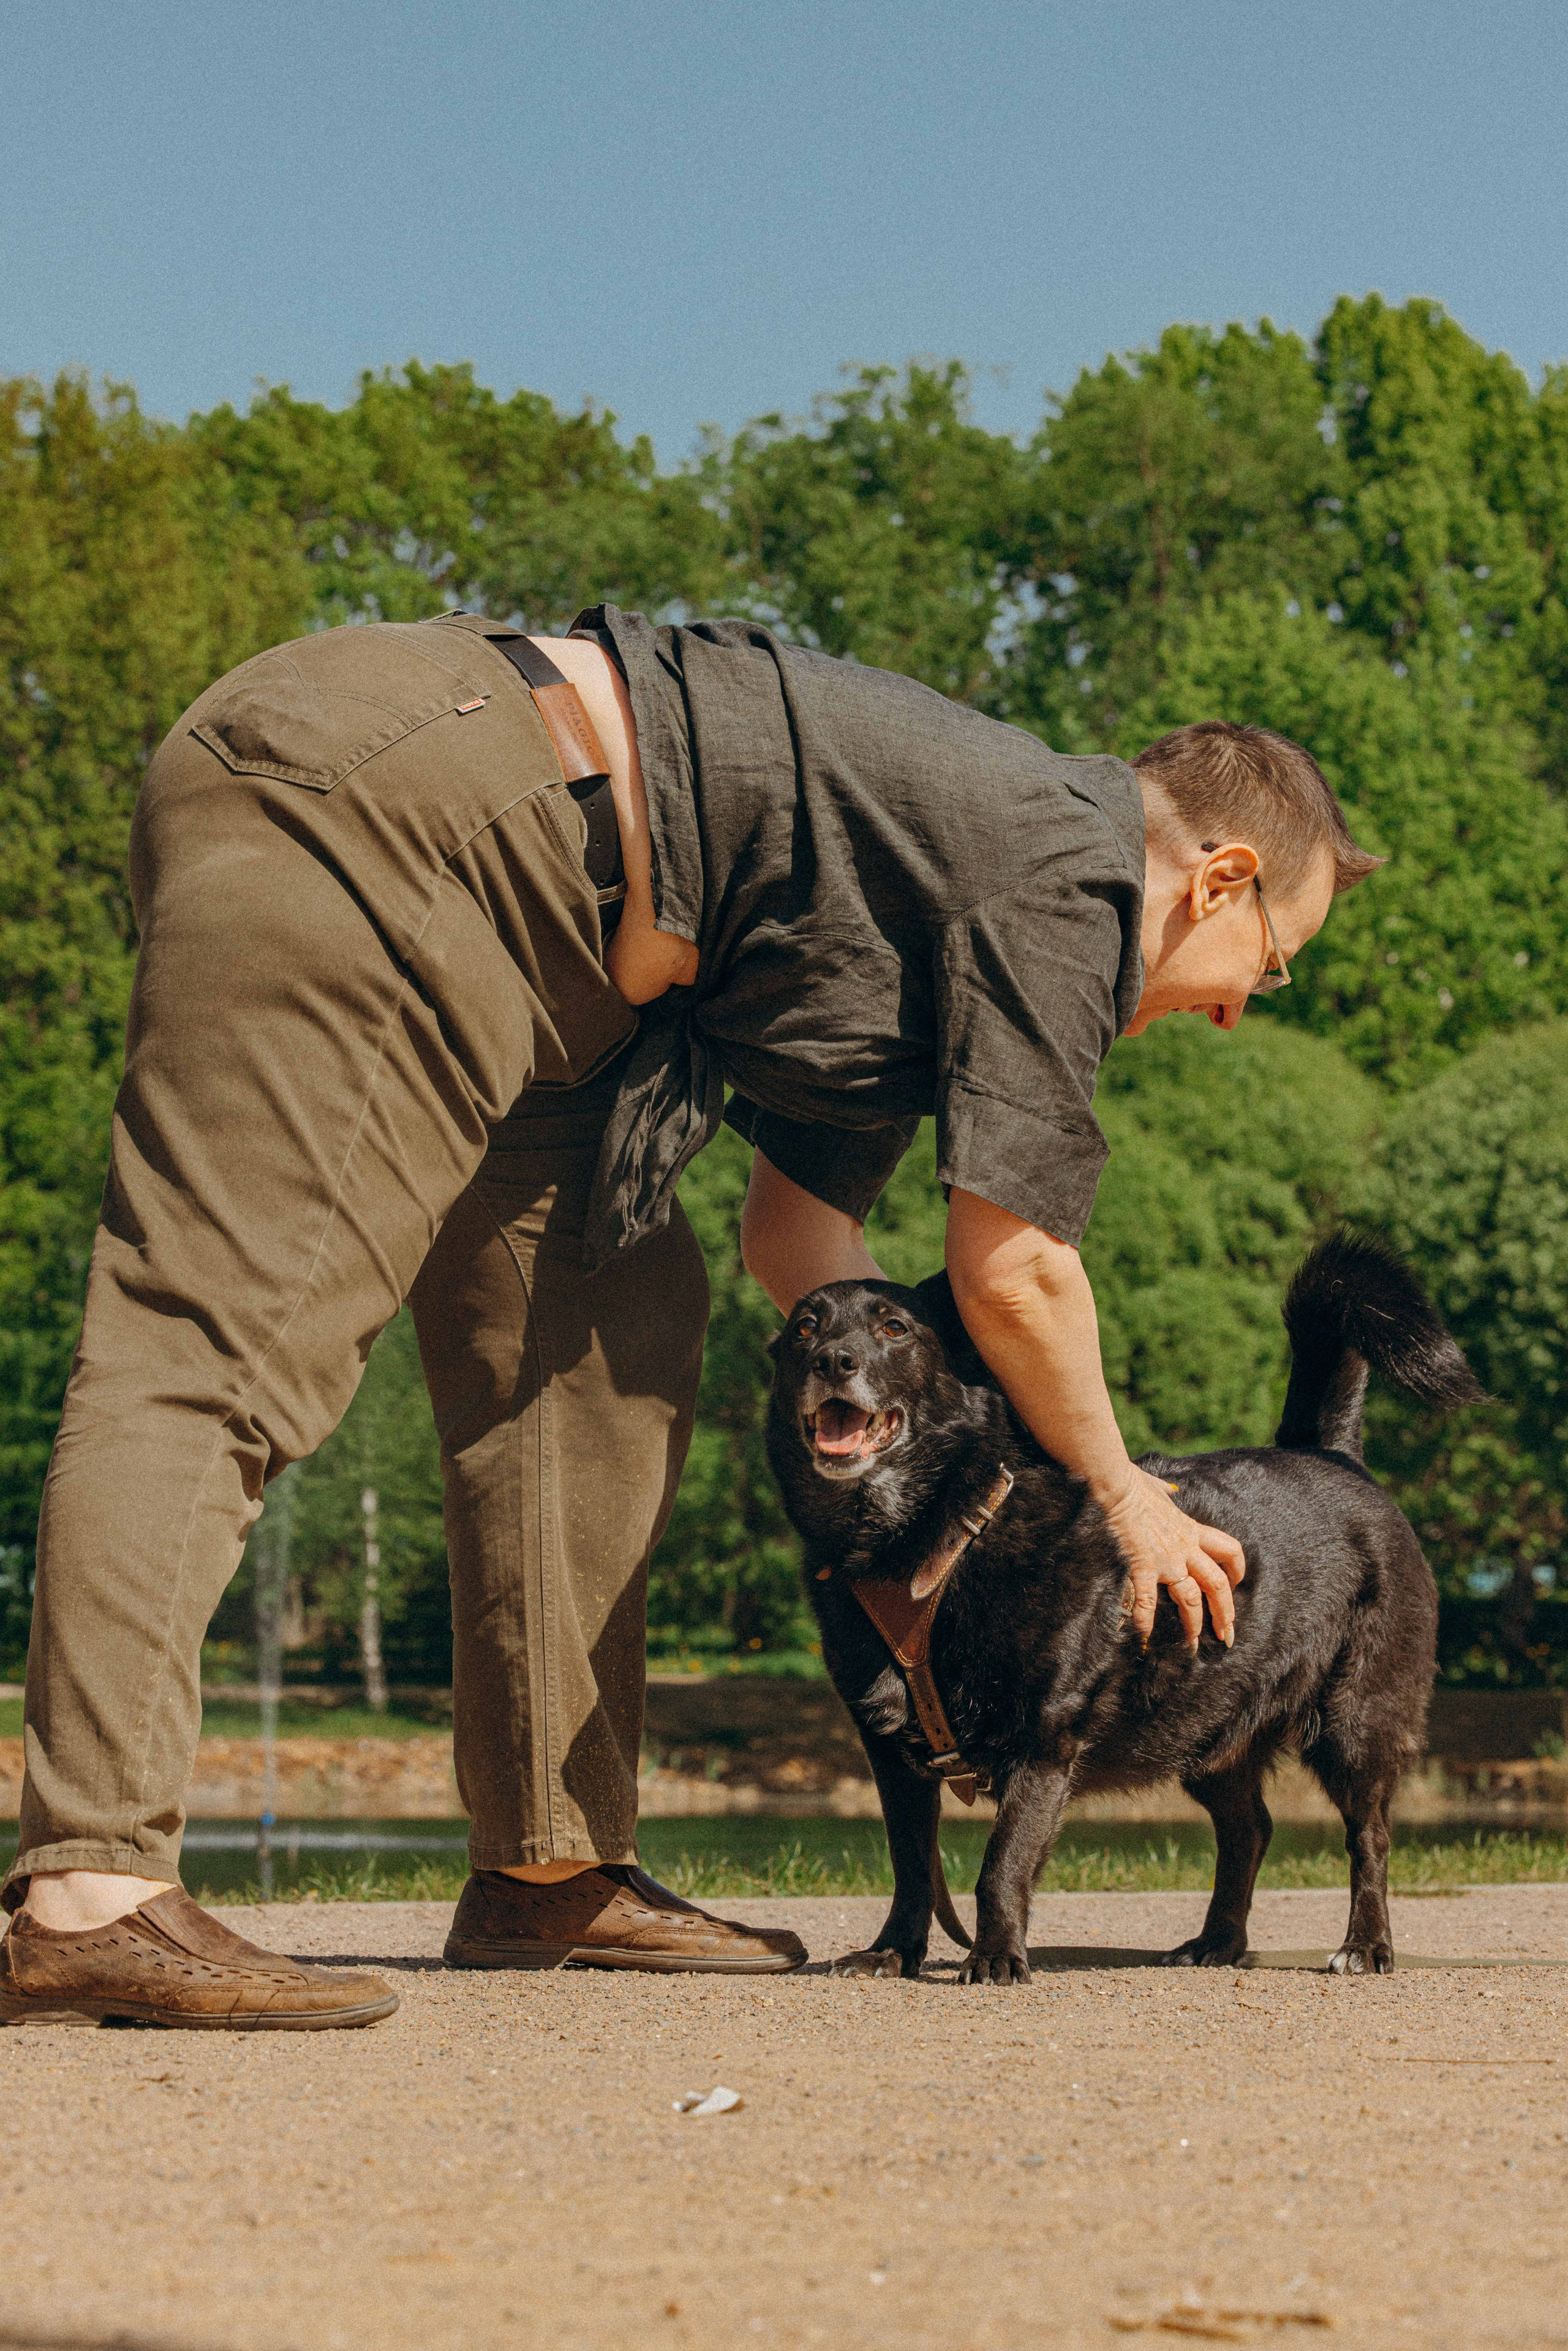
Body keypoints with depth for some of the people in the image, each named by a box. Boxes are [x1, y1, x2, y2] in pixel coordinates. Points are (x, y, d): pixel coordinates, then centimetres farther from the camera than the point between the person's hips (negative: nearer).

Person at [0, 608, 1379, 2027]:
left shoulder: (961, 849, 26)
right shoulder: (1069, 870, -3)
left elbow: (801, 1233, 27)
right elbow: (1010, 1273, -4)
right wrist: (1121, 1497, 12)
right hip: (366, 807, -11)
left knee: (620, 1315, 13)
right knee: (226, 1345, -21)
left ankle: (551, 1868, 14)